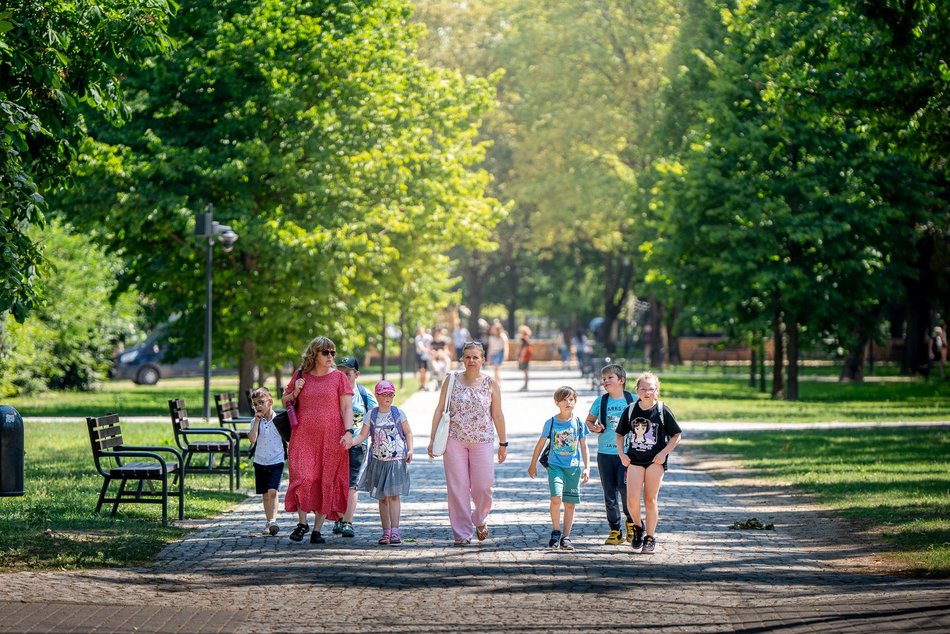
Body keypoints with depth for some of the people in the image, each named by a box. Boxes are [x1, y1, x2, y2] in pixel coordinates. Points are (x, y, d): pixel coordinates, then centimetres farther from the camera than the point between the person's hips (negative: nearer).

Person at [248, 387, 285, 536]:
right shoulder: (255, 422, 0)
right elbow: (252, 439, -16)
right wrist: (257, 421, -16)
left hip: (276, 462, -3)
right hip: (260, 462, 3)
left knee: (272, 491, -17)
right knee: (265, 495, 10)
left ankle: (273, 520, -23)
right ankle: (269, 522, 19)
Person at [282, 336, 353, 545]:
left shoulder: (338, 377, 5)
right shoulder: (301, 377, 10)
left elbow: (347, 407, 2)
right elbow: (285, 401, 20)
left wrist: (348, 431, -12)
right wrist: (295, 392, -1)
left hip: (331, 438, -1)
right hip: (303, 436, 1)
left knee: (326, 483, 1)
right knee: (303, 477, -13)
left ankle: (317, 530, 7)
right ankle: (302, 522, 1)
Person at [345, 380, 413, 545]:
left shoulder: (398, 413, 2)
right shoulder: (371, 415, 3)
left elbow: (408, 433, 9)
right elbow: (363, 435, -1)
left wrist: (410, 450, -5)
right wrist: (352, 441, -20)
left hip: (397, 460, -2)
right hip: (378, 461, 2)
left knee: (394, 494, -10)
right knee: (382, 497, 7)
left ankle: (395, 531, -12)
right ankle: (386, 531, 13)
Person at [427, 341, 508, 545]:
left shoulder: (490, 384, 2)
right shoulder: (452, 380, 1)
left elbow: (497, 415, 7)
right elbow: (439, 410, 4)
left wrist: (503, 443, 9)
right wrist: (432, 439, 0)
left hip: (482, 441, 0)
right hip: (455, 440, 0)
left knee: (482, 486, -2)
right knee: (457, 487, -2)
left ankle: (480, 519, 28)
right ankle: (462, 532, 5)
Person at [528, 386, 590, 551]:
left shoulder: (578, 423, 2)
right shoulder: (551, 423, -1)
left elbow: (584, 447, 8)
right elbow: (541, 444, 10)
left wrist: (587, 468, 0)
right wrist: (533, 465, 17)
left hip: (574, 467, 2)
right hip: (555, 465, -2)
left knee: (570, 503, 4)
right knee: (556, 497, -19)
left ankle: (566, 537, 12)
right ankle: (555, 532, -3)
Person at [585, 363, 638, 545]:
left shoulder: (632, 400, -1)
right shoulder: (600, 401, 4)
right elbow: (589, 421, 15)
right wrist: (594, 428, -6)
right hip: (605, 453, 3)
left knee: (625, 487, -15)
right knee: (610, 493, 4)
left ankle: (631, 522, 8)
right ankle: (615, 530, 13)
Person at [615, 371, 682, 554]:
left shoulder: (662, 411, -5)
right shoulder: (630, 410, 2)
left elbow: (677, 435, 1)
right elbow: (620, 434, 14)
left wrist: (664, 452, -10)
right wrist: (622, 453, 1)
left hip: (655, 460, -2)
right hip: (634, 460, 2)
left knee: (651, 500, 1)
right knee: (632, 500, -9)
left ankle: (650, 537, 13)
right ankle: (638, 527, 18)